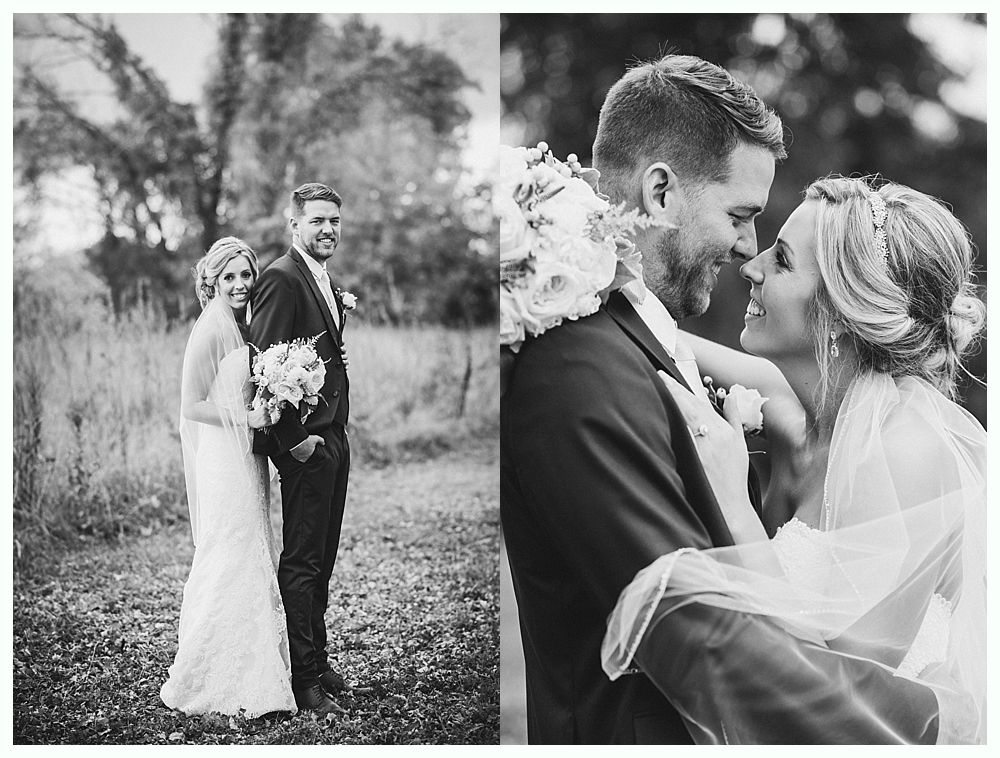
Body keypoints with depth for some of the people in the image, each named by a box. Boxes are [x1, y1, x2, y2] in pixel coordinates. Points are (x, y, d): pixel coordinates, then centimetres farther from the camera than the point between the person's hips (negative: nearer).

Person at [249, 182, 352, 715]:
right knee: (301, 560, -3)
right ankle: (302, 677, 4)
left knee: (322, 558, 16)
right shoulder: (281, 278, -12)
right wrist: (293, 437, -20)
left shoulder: (326, 282, 18)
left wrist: (337, 429, 13)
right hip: (304, 441, -9)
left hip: (333, 436, 10)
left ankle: (317, 659, 27)